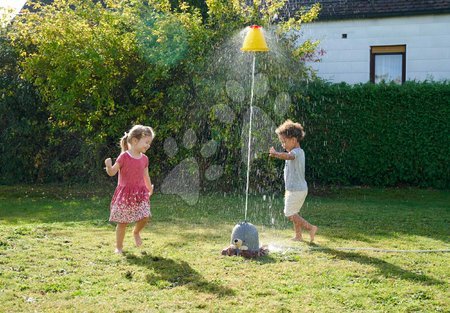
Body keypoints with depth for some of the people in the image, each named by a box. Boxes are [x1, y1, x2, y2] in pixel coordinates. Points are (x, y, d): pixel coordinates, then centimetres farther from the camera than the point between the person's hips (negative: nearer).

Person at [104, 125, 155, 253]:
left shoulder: (144, 159, 5)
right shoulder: (124, 156, -11)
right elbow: (112, 172, -10)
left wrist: (150, 190, 25)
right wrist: (109, 165, -31)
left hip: (140, 193, 4)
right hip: (125, 193, -4)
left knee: (145, 217, -8)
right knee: (122, 222, 1)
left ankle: (136, 232, 23)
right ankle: (119, 247, 15)